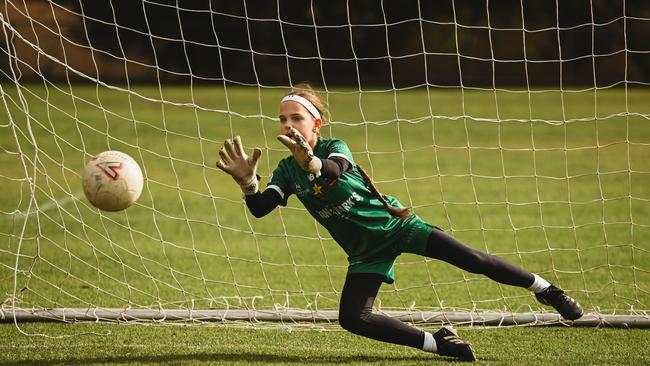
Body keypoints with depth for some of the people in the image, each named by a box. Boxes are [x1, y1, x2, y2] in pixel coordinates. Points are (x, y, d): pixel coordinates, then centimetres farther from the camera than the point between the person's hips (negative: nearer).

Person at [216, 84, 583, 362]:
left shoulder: (334, 148, -16)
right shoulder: (287, 171, -4)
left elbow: (334, 171, -42)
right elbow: (260, 207, -20)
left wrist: (311, 162, -66)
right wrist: (248, 182, -43)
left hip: (394, 224, -4)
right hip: (366, 251, 4)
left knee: (472, 260, -12)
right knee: (353, 318, -15)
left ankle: (545, 289, 10)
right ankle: (439, 343, -4)